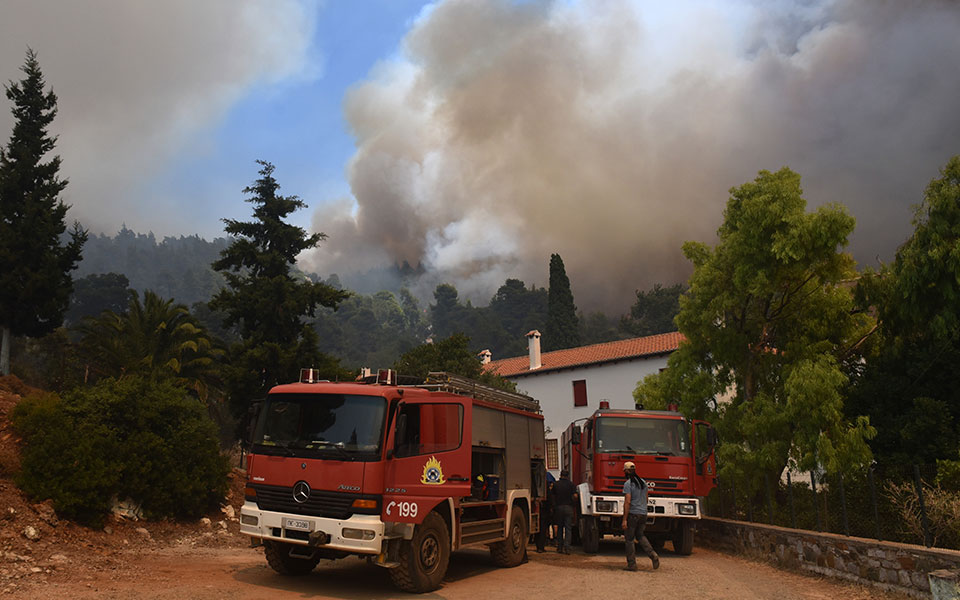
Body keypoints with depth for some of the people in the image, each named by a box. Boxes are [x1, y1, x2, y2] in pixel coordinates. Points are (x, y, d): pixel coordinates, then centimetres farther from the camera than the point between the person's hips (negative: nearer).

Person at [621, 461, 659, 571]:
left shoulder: (628, 484, -13)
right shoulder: (643, 482, 10)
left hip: (632, 514, -7)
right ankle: (653, 555, 3)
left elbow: (627, 502, -19)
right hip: (643, 514, 7)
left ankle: (632, 564, 8)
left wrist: (624, 519, -18)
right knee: (640, 535, 22)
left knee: (629, 539, 6)